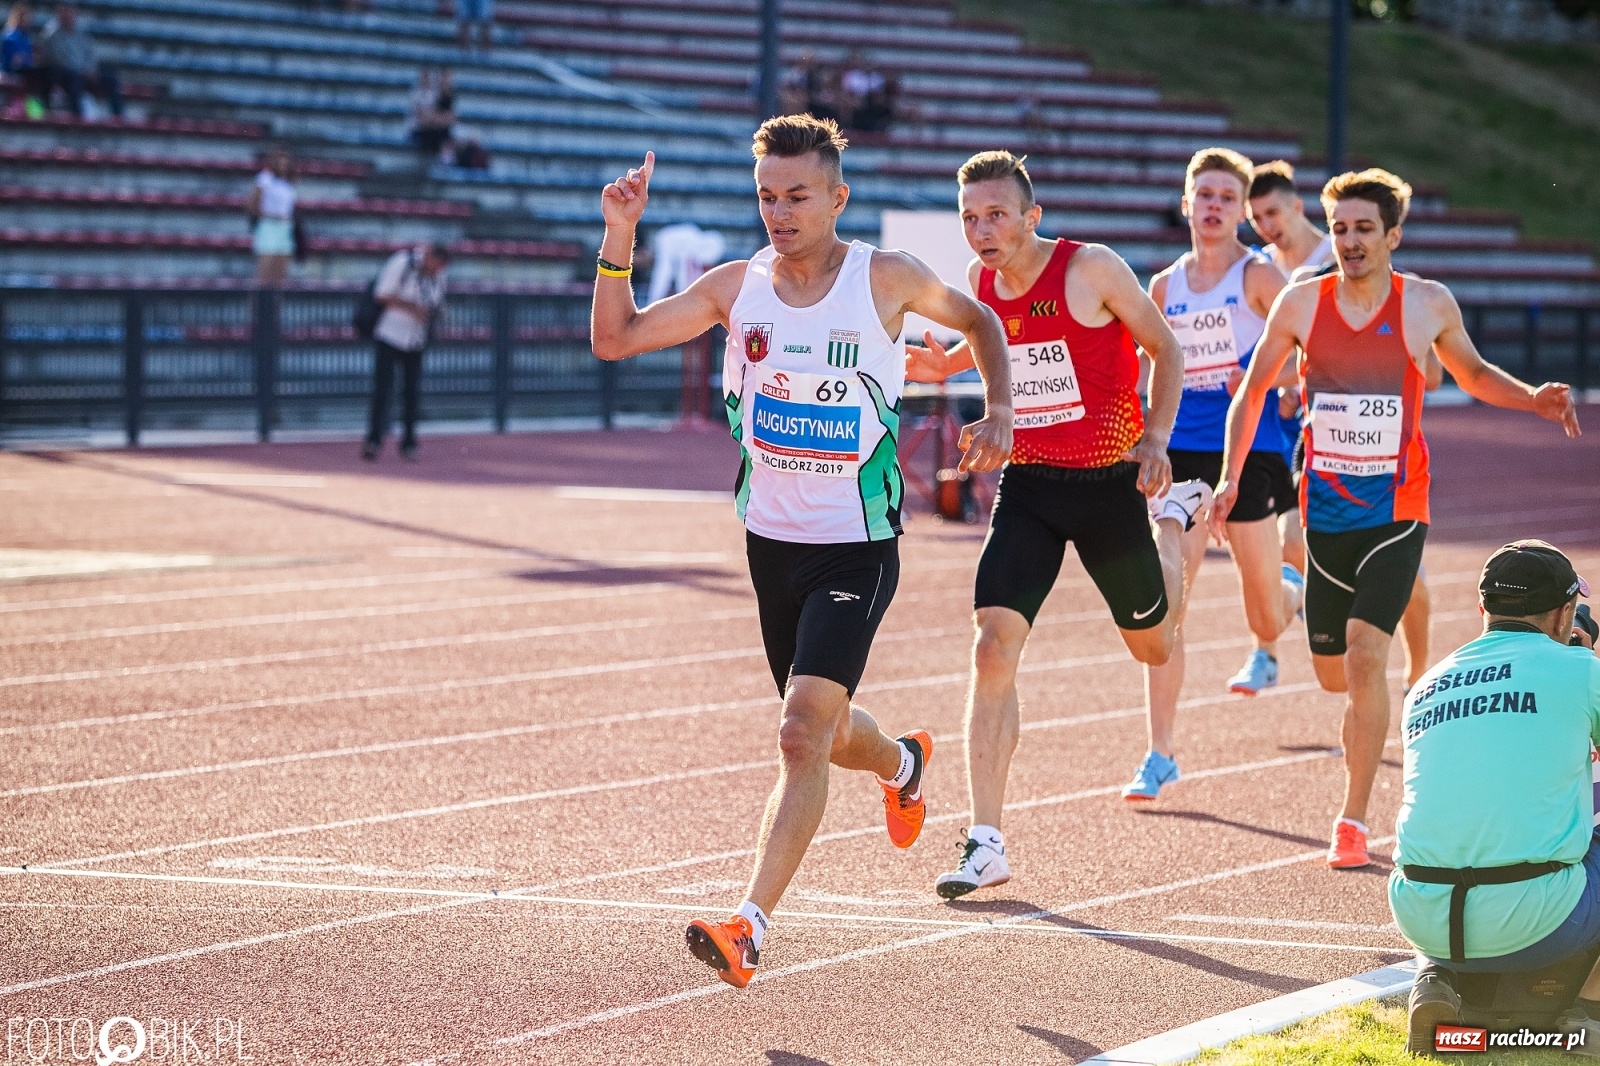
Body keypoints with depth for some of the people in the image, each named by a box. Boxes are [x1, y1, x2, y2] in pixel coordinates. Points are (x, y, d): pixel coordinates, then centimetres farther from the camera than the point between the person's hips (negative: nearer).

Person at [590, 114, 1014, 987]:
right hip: (772, 542, 5)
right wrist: (619, 237, -14)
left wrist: (1000, 411, -4)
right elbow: (614, 339, -2)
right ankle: (903, 764, 55)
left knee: (804, 733, -19)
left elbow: (977, 321, 10)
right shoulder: (737, 286, -1)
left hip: (856, 547, -5)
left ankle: (750, 924, -25)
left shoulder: (885, 279, -8)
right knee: (821, 732, 20)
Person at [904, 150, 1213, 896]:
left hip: (1109, 483, -3)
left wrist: (1155, 438, -15)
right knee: (993, 649, -14)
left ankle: (1181, 521, 52)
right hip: (1027, 486, 3)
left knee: (1152, 645, 17)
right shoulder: (979, 281, -1)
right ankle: (985, 844, -13)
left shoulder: (1092, 269, -15)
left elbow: (1165, 349, -3)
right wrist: (947, 364, 3)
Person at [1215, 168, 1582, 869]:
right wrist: (1231, 477, 0)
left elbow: (1473, 375, 15)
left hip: (1397, 511, -3)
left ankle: (1354, 819, -12)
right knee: (1332, 672, 9)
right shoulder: (1301, 302, -1)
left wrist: (1532, 399, -3)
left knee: (1365, 652, -19)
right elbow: (1252, 390, 9)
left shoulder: (1429, 304, -3)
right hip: (1325, 510, 3)